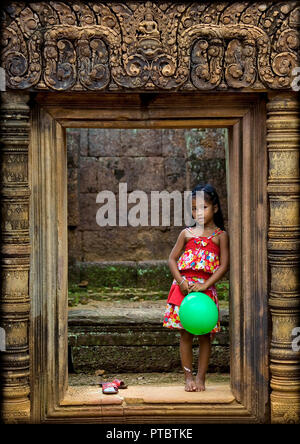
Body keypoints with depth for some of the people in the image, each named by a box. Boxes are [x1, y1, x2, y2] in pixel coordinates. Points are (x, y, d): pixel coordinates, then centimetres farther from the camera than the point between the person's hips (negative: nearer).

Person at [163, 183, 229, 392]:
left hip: (206, 288, -2)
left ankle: (201, 378, 11)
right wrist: (181, 281, -7)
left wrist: (205, 285, -14)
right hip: (183, 287, 2)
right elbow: (172, 259, 9)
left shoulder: (220, 236, 3)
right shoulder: (187, 234, 10)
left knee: (204, 335, 2)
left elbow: (224, 265, -4)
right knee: (185, 334, 2)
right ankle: (188, 377, 9)